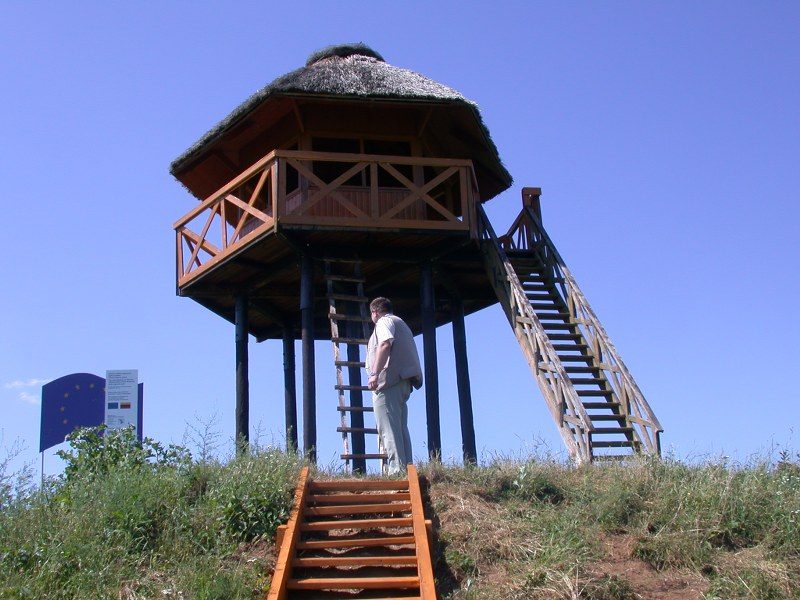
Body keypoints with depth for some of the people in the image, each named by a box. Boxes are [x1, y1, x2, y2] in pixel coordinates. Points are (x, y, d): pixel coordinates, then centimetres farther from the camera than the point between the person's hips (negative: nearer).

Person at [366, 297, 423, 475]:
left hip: (389, 380, -10)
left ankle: (397, 470, -23)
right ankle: (407, 469, 4)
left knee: (388, 429, -14)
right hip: (404, 382, 10)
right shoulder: (401, 323, 31)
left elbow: (385, 344, -19)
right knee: (401, 428, 9)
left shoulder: (384, 322, 1)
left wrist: (375, 373, -26)